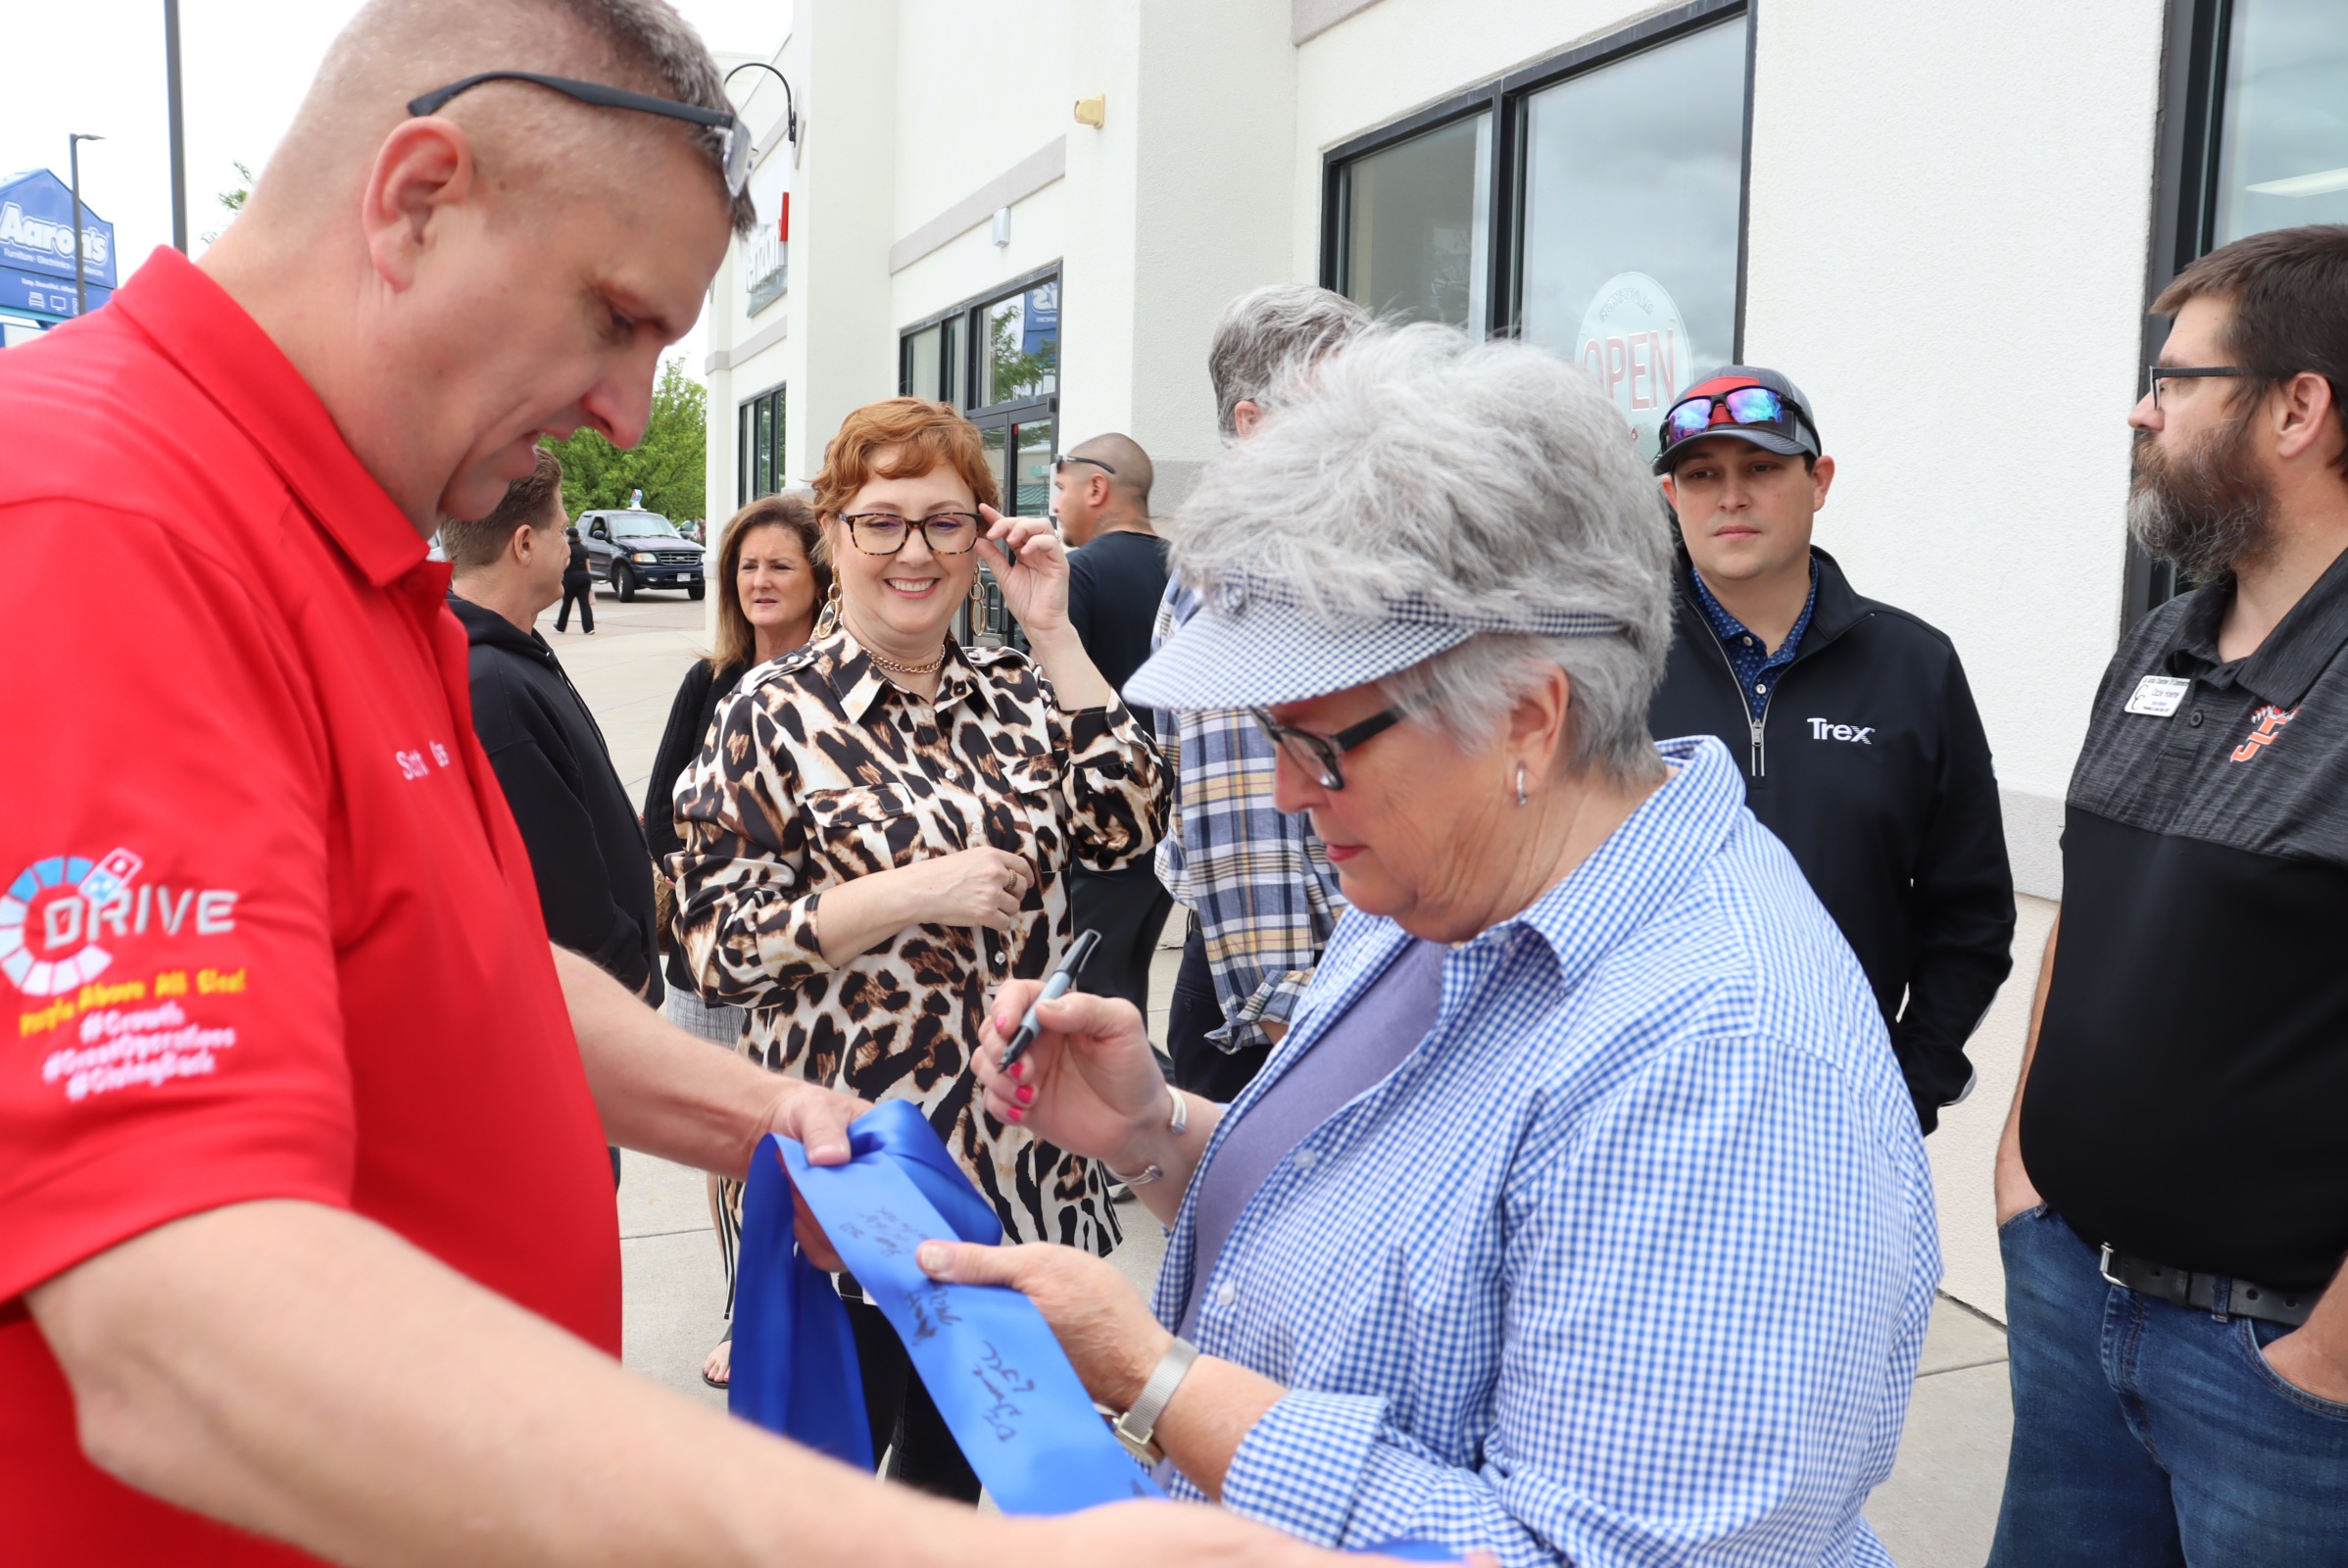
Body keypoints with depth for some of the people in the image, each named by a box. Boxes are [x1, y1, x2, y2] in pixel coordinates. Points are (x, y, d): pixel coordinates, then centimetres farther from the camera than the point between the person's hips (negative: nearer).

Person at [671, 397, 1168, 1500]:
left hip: (1016, 1153, 5)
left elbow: (1126, 826, -7)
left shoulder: (1016, 693, 6)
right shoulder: (773, 714, -8)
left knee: (959, 1460, 21)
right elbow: (718, 945, -11)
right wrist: (913, 892, -22)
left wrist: (1052, 632, -9)